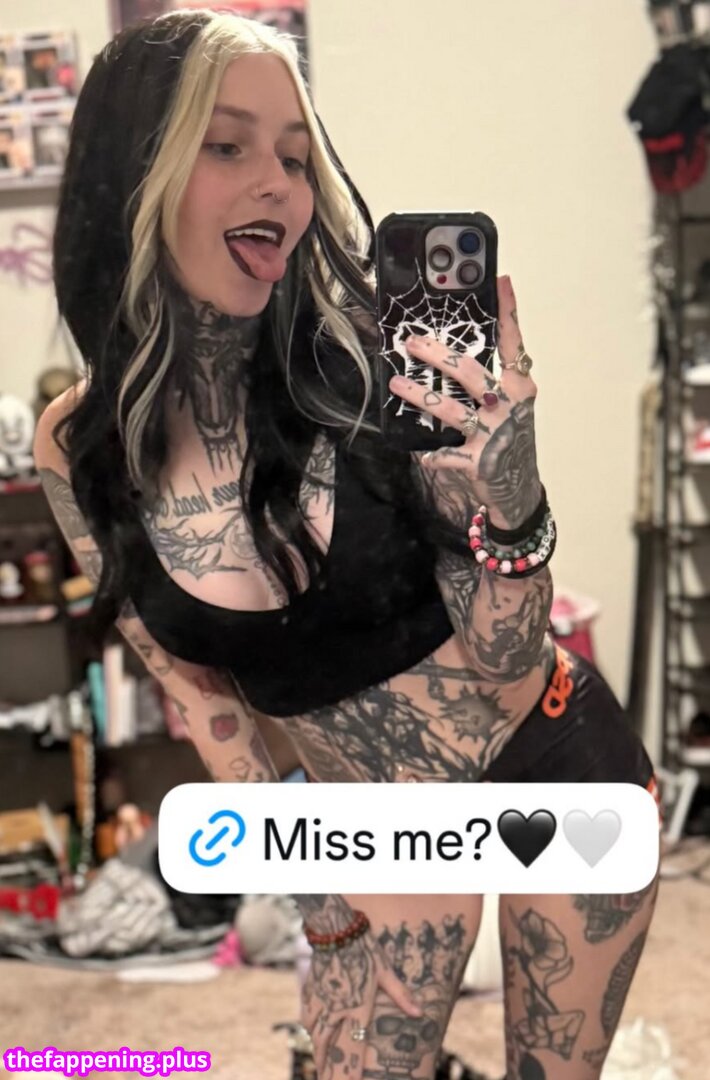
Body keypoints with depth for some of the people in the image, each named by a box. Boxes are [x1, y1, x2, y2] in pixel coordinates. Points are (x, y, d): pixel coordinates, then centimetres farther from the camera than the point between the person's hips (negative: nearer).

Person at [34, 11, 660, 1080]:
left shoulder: (375, 368, -22)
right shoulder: (81, 449, -15)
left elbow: (502, 659, -17)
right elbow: (193, 679, 0)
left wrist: (511, 503, -35)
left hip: (558, 765, -1)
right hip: (385, 828, 2)